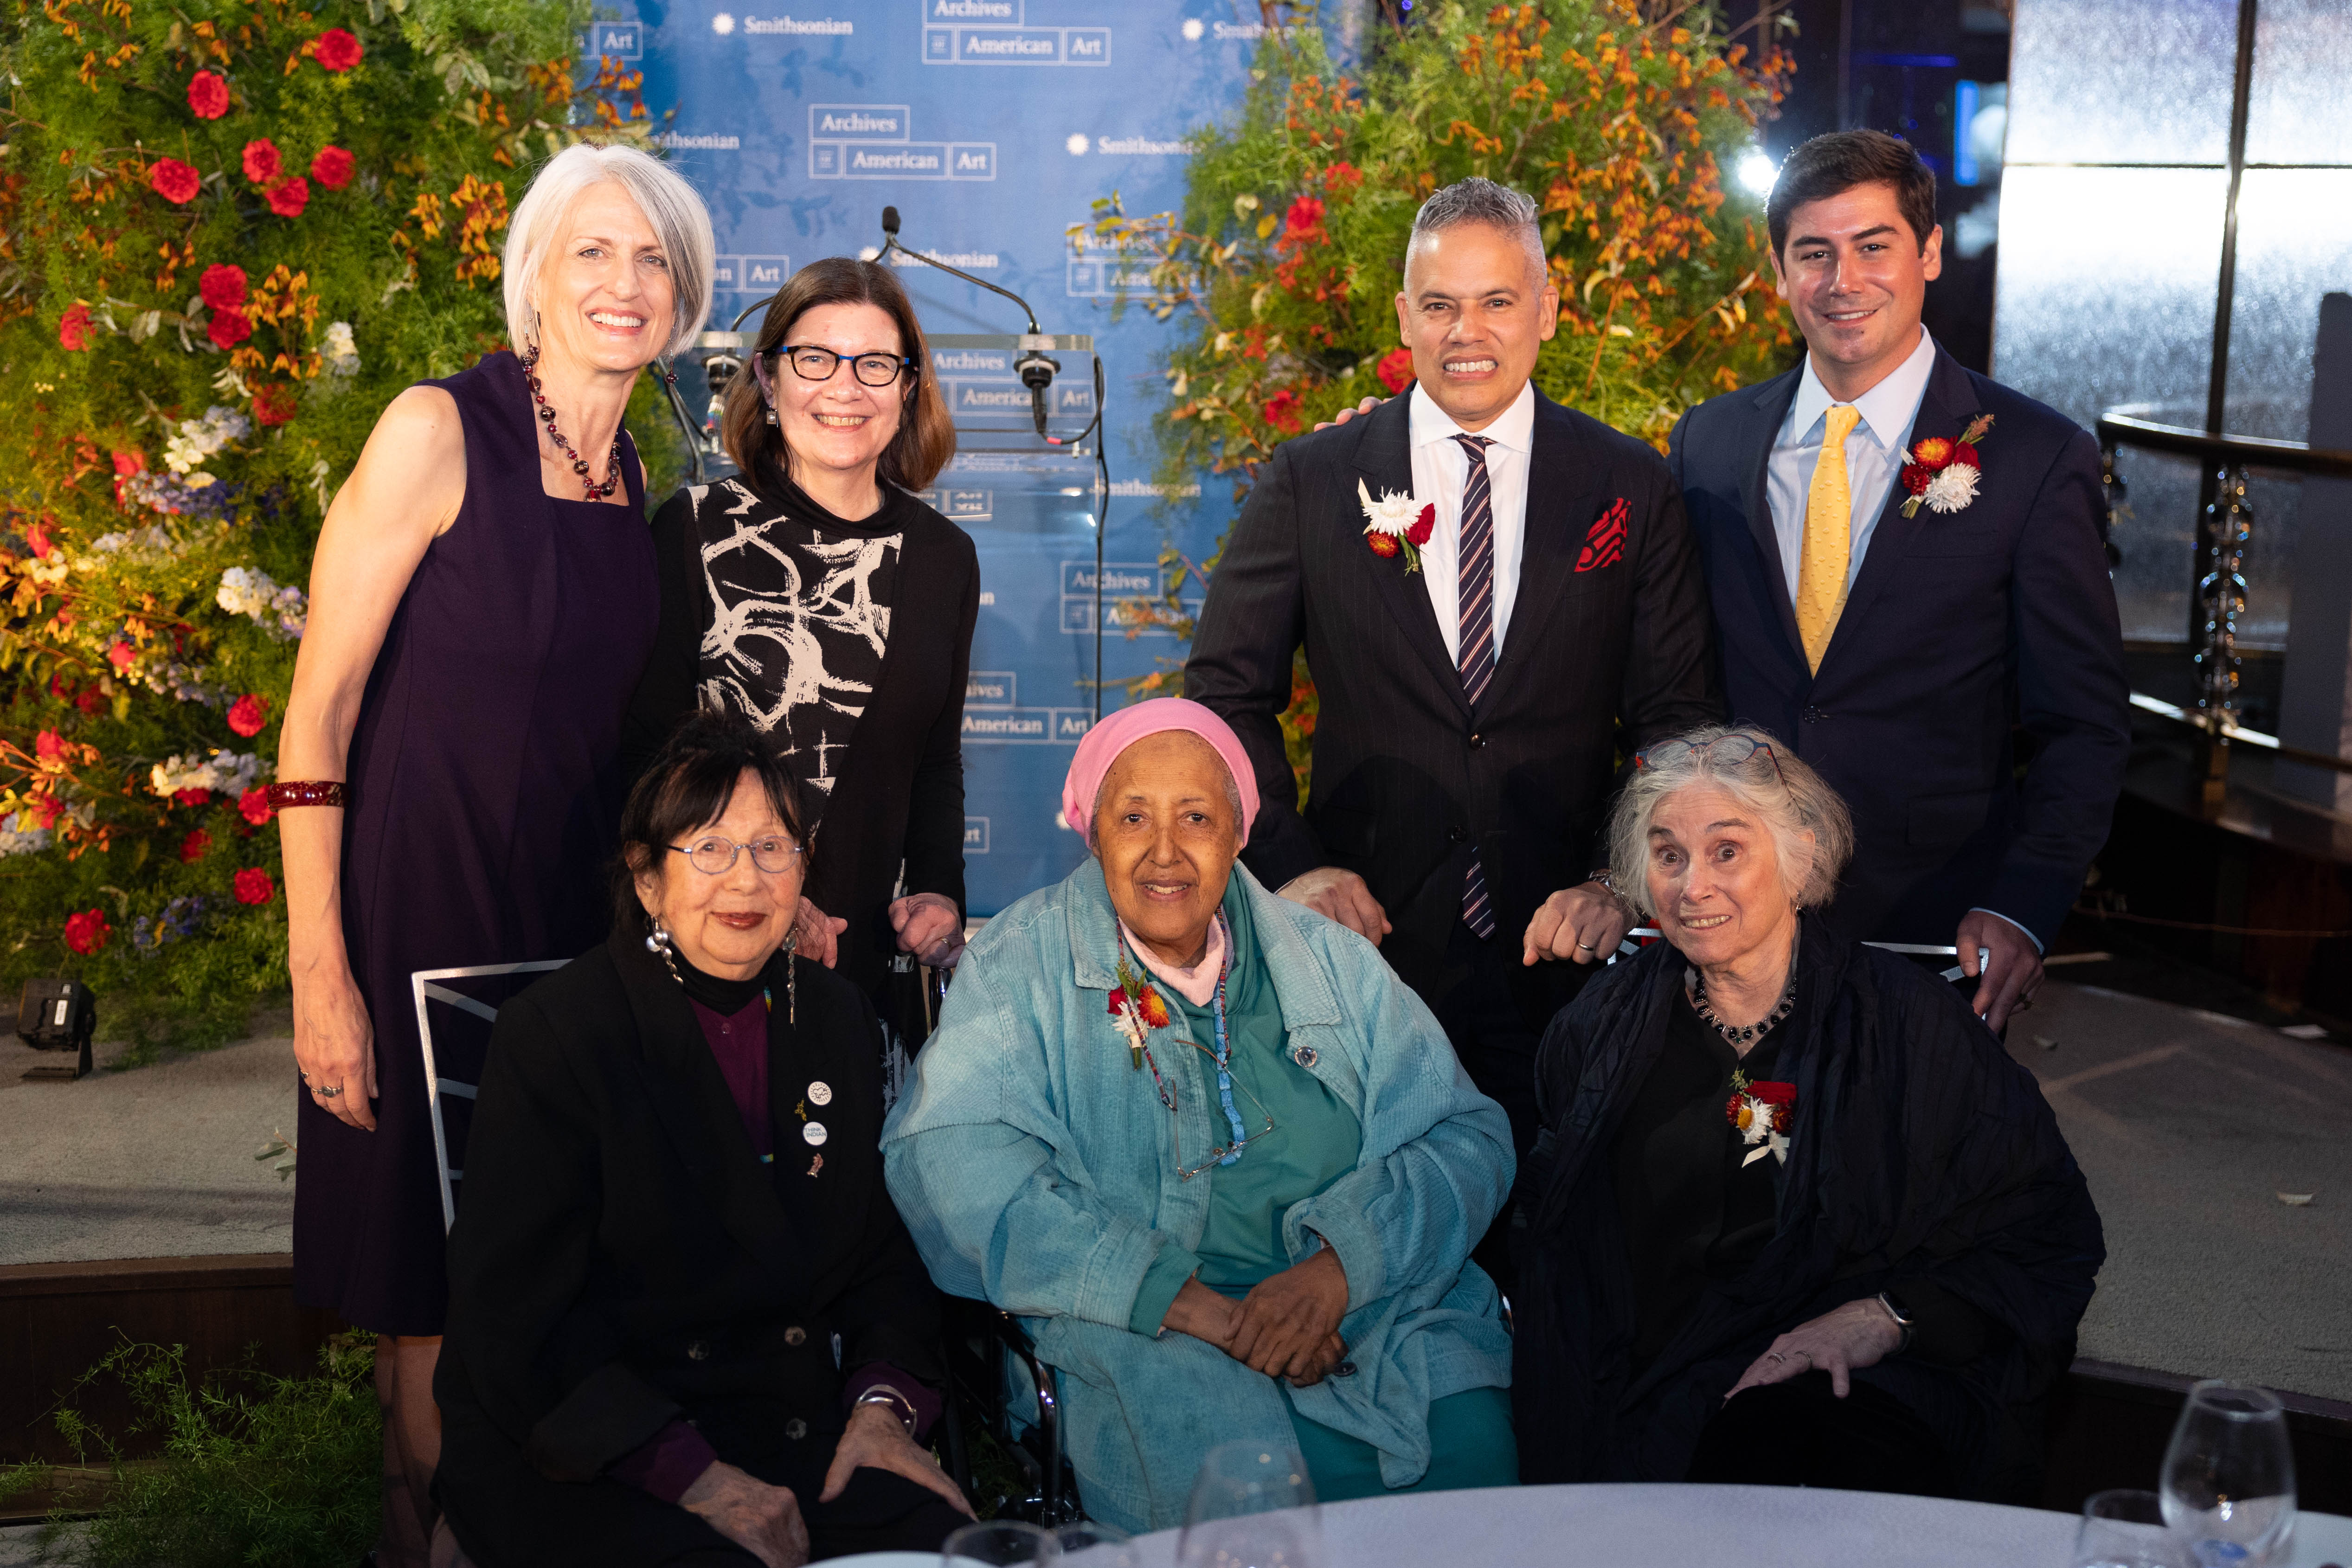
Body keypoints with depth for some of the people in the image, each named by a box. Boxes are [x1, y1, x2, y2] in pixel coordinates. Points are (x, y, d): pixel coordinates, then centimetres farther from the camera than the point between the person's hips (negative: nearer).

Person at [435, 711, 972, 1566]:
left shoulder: (837, 1017, 10)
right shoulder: (552, 1037, -8)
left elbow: (885, 1247, 15)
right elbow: (511, 1326, -12)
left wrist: (883, 1402, -5)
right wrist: (694, 1476, -20)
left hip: (797, 1423, 5)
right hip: (587, 1460, -5)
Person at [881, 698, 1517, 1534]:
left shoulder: (1330, 961, 15)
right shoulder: (1024, 963, 6)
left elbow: (1466, 1136, 9)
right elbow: (957, 1164, -9)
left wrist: (1340, 1267, -12)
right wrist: (1182, 1300, -18)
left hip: (1376, 1313, 3)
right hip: (1143, 1339, -3)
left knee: (1466, 1446, -26)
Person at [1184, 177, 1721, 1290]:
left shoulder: (1628, 489, 4)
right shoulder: (1311, 482, 3)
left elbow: (1680, 721, 4)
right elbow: (1226, 692, 3)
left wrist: (1622, 885, -10)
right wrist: (1288, 862, -10)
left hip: (1559, 946, 0)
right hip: (1364, 929, 0)